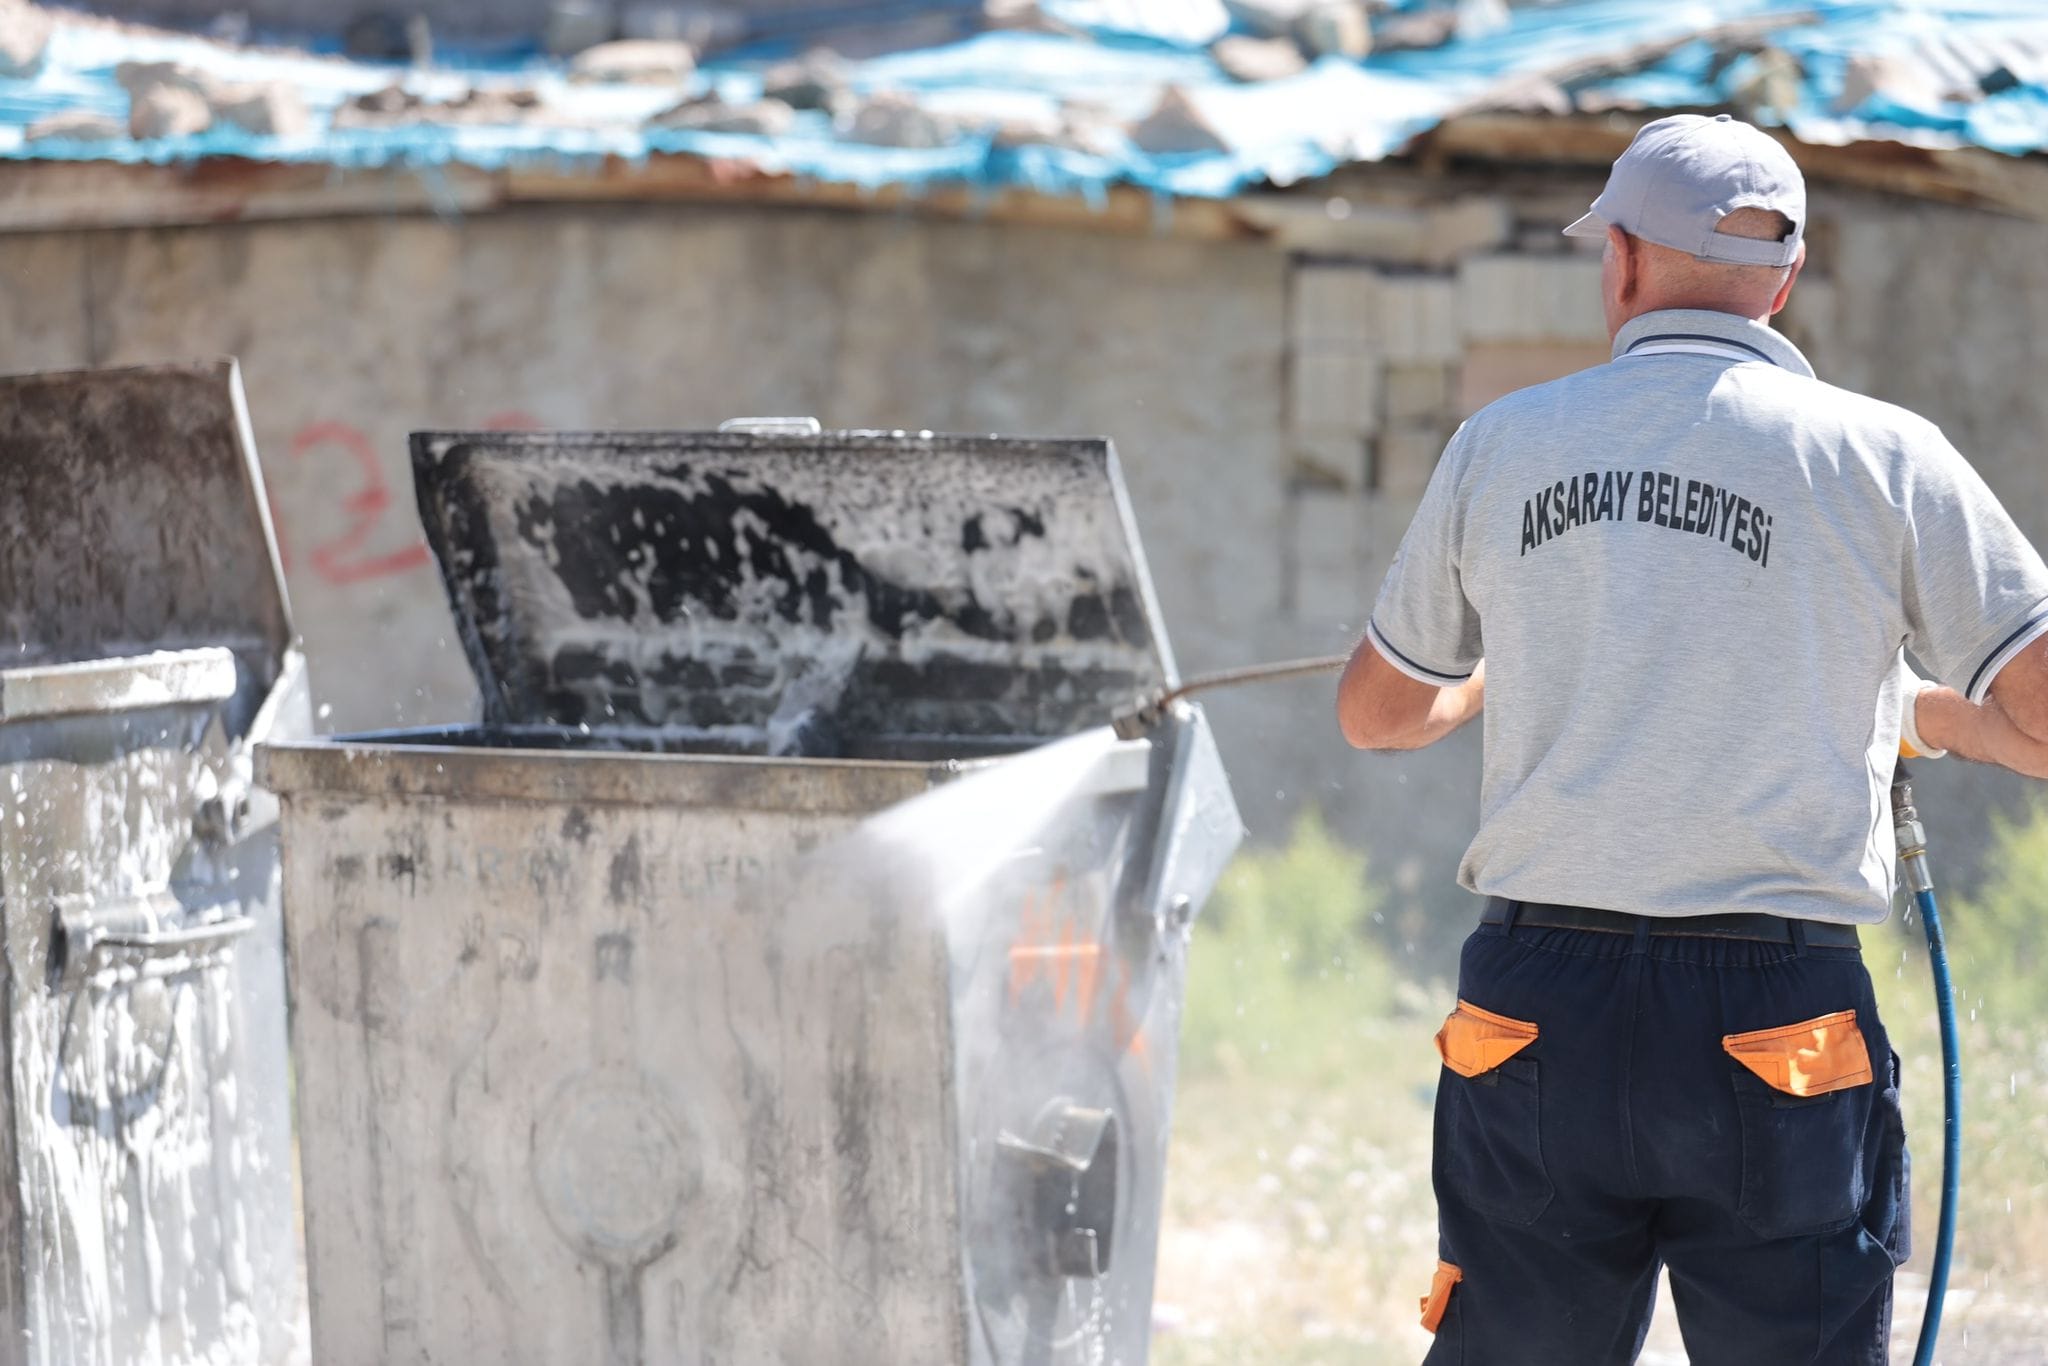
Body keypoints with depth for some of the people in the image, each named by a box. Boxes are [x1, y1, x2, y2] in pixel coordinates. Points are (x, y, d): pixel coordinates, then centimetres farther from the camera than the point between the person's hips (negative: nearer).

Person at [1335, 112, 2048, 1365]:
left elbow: (1378, 713, 22)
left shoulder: (1501, 447, 8)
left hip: (1537, 1017, 3)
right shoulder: (1882, 458, -1)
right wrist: (1918, 710, 18)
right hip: (1774, 1025, -3)